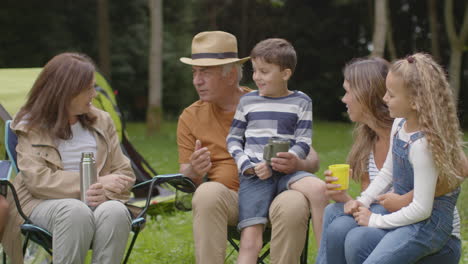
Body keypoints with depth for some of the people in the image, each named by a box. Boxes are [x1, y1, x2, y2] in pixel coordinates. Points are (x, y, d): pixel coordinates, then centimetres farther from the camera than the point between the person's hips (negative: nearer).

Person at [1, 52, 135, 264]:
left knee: (115, 212, -34)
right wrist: (97, 183, -15)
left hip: (99, 201, 3)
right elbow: (38, 180, -10)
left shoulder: (101, 121, 13)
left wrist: (106, 192, -14)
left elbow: (124, 173, 11)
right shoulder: (32, 127, 3)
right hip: (45, 203, -3)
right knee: (76, 212, -38)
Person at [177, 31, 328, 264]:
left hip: (272, 194, 0)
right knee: (208, 191, -34)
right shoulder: (191, 118, 12)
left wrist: (298, 165, -17)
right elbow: (185, 178, 11)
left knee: (294, 204, -35)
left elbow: (312, 159, 9)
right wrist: (194, 171, -15)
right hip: (227, 198, 1)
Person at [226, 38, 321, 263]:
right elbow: (233, 138, 16)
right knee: (250, 239, -13)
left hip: (286, 171, 0)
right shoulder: (247, 101, 12)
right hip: (253, 177, 1)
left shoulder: (301, 102, 7)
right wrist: (245, 164, -4)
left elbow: (303, 144, 1)